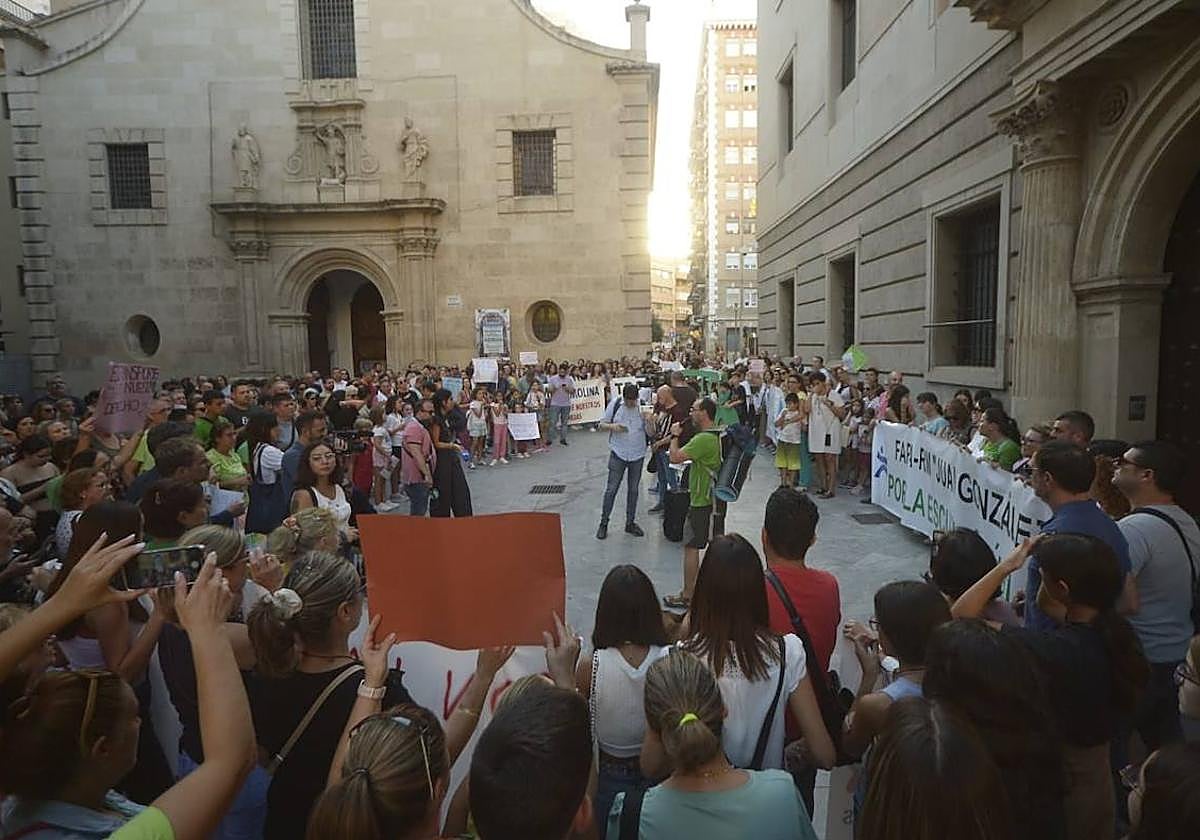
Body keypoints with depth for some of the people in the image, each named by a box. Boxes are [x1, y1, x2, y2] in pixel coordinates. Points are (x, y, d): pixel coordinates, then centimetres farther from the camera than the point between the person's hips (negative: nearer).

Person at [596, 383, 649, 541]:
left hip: (637, 455, 2)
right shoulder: (614, 405, -6)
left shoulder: (643, 408, -4)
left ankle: (630, 523, 24)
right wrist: (612, 426, -20)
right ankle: (604, 523, 12)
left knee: (633, 490, 11)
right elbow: (601, 425, 0)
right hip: (618, 454, -2)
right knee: (611, 489, 0)